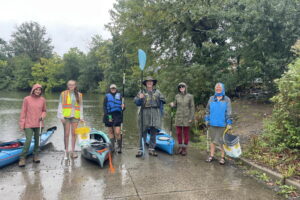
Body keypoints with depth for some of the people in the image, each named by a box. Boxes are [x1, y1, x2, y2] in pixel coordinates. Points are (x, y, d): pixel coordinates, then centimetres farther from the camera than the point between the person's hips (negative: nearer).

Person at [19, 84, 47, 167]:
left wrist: (43, 116, -6)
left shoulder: (43, 100, 4)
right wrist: (21, 124, -3)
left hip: (39, 124, 3)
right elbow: (23, 112, -1)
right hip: (29, 124, -3)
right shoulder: (27, 99, -3)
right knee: (28, 140, -10)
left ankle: (36, 156, 24)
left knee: (37, 140, 10)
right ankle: (22, 158, 2)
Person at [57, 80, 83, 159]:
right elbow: (60, 106, 3)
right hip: (66, 116, -1)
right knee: (66, 134, 3)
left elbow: (80, 106, 10)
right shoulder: (63, 94, 4)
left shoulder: (79, 95, 9)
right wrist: (61, 116, -5)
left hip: (75, 116, 1)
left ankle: (73, 151, 13)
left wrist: (81, 117, 5)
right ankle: (66, 151, 13)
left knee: (74, 133, 4)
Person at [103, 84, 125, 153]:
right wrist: (107, 115, -9)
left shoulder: (119, 96, 12)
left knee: (117, 132, -10)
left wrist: (123, 106, -12)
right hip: (109, 115, 1)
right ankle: (112, 147, 16)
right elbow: (104, 107, 3)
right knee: (110, 132, 7)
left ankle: (119, 147, 2)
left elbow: (122, 104, 13)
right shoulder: (107, 96, 9)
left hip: (117, 115, -1)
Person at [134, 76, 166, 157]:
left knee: (154, 133, 6)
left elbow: (163, 100, 15)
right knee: (143, 133, -1)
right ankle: (140, 150, 5)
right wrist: (140, 98, -17)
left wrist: (162, 100, -6)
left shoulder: (157, 92, 15)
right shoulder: (141, 92, 8)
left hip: (155, 114, 2)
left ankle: (151, 149, 17)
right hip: (145, 114, -2)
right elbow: (136, 102, 1)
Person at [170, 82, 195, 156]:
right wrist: (172, 104, -9)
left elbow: (192, 107, -3)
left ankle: (185, 148, 17)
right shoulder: (177, 96, 4)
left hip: (186, 117, -2)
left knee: (186, 133, 5)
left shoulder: (190, 96, -3)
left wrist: (191, 118, -9)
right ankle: (180, 147, 23)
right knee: (179, 133, 7)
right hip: (178, 117, 2)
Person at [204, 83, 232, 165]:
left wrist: (229, 123, -8)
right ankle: (211, 156, 21)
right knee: (212, 140, 11)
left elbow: (229, 112, -4)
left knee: (222, 141, 5)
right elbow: (208, 110, 12)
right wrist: (207, 120, 8)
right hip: (212, 123, 3)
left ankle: (222, 157, 17)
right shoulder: (211, 99, 7)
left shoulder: (226, 99, -1)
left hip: (222, 124, -3)